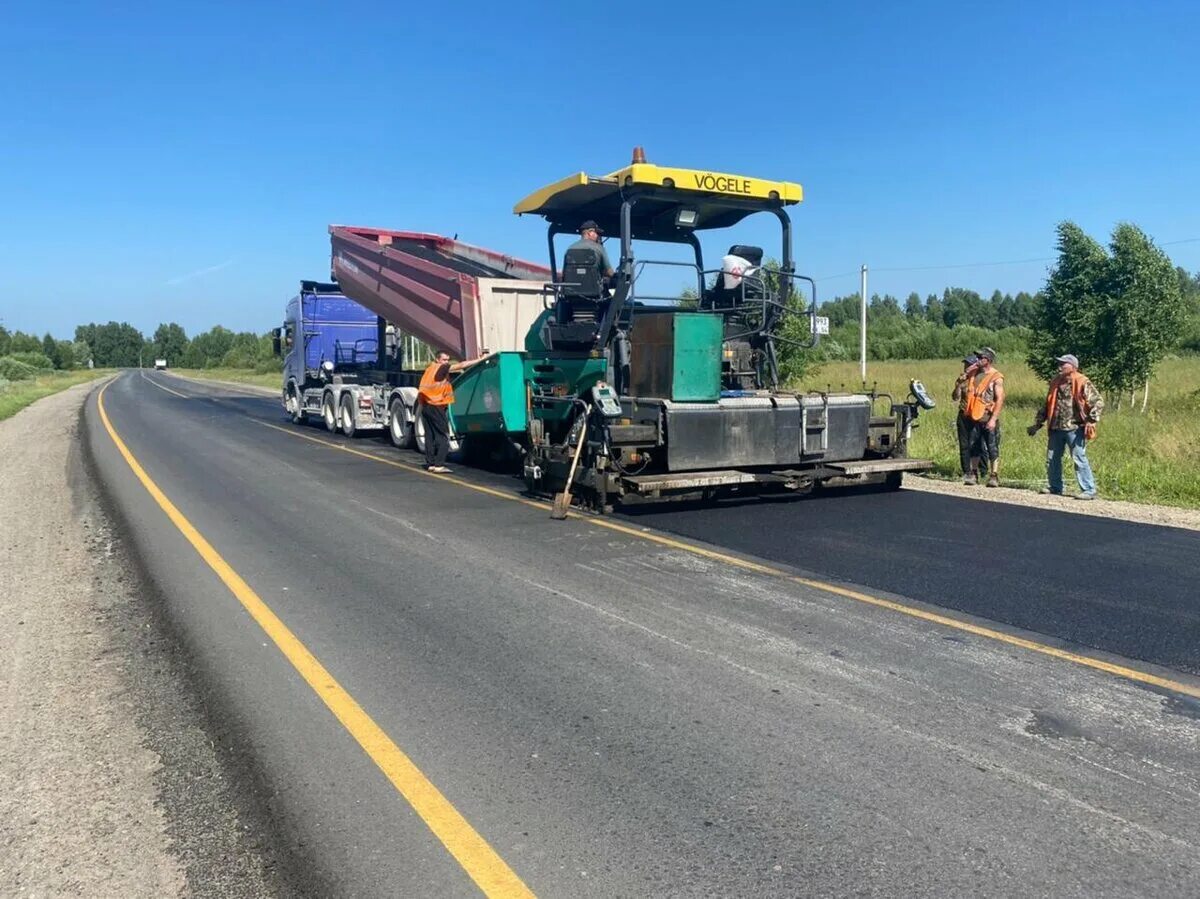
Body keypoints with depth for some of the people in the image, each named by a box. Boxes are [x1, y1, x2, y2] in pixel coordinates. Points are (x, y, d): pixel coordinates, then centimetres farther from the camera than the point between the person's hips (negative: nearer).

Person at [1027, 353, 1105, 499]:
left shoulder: (1082, 383, -8)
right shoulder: (1055, 383, 14)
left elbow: (1098, 401, -10)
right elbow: (1047, 405, 22)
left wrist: (1091, 421, -19)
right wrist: (1037, 423, 19)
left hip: (1075, 429, -7)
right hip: (1056, 428, 7)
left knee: (1079, 459, -8)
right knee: (1052, 459, 12)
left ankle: (1089, 491, -3)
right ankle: (1055, 487, 24)